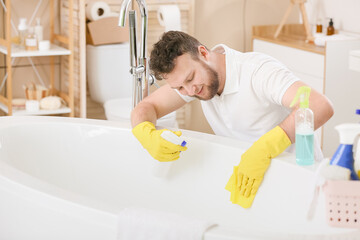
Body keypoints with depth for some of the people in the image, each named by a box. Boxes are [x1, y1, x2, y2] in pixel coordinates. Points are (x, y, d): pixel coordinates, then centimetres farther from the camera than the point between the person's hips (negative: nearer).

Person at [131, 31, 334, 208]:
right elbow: (145, 107, 2)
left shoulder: (258, 71, -27)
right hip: (242, 172, 6)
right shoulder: (191, 72, -3)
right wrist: (148, 135, -23)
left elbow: (321, 106, -39)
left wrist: (264, 148, -47)